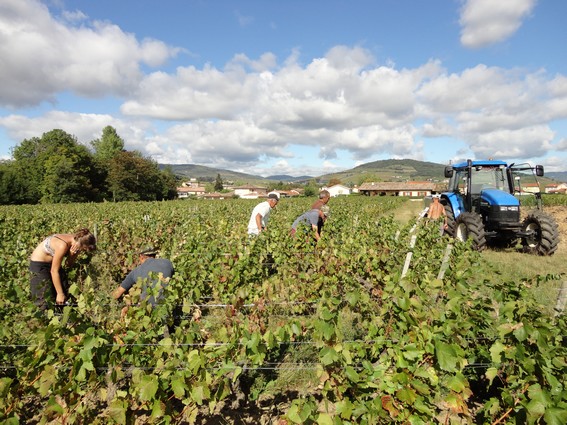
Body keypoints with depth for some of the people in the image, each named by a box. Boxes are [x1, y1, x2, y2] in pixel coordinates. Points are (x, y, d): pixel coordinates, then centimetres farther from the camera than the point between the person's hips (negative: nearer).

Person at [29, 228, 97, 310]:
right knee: (46, 299, -8)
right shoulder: (63, 245, -35)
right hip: (38, 263, -7)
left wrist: (72, 255, -28)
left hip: (52, 262, 7)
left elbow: (68, 264, -6)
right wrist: (60, 294, -20)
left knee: (66, 292, 4)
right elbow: (54, 271, -26)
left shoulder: (75, 241, -15)